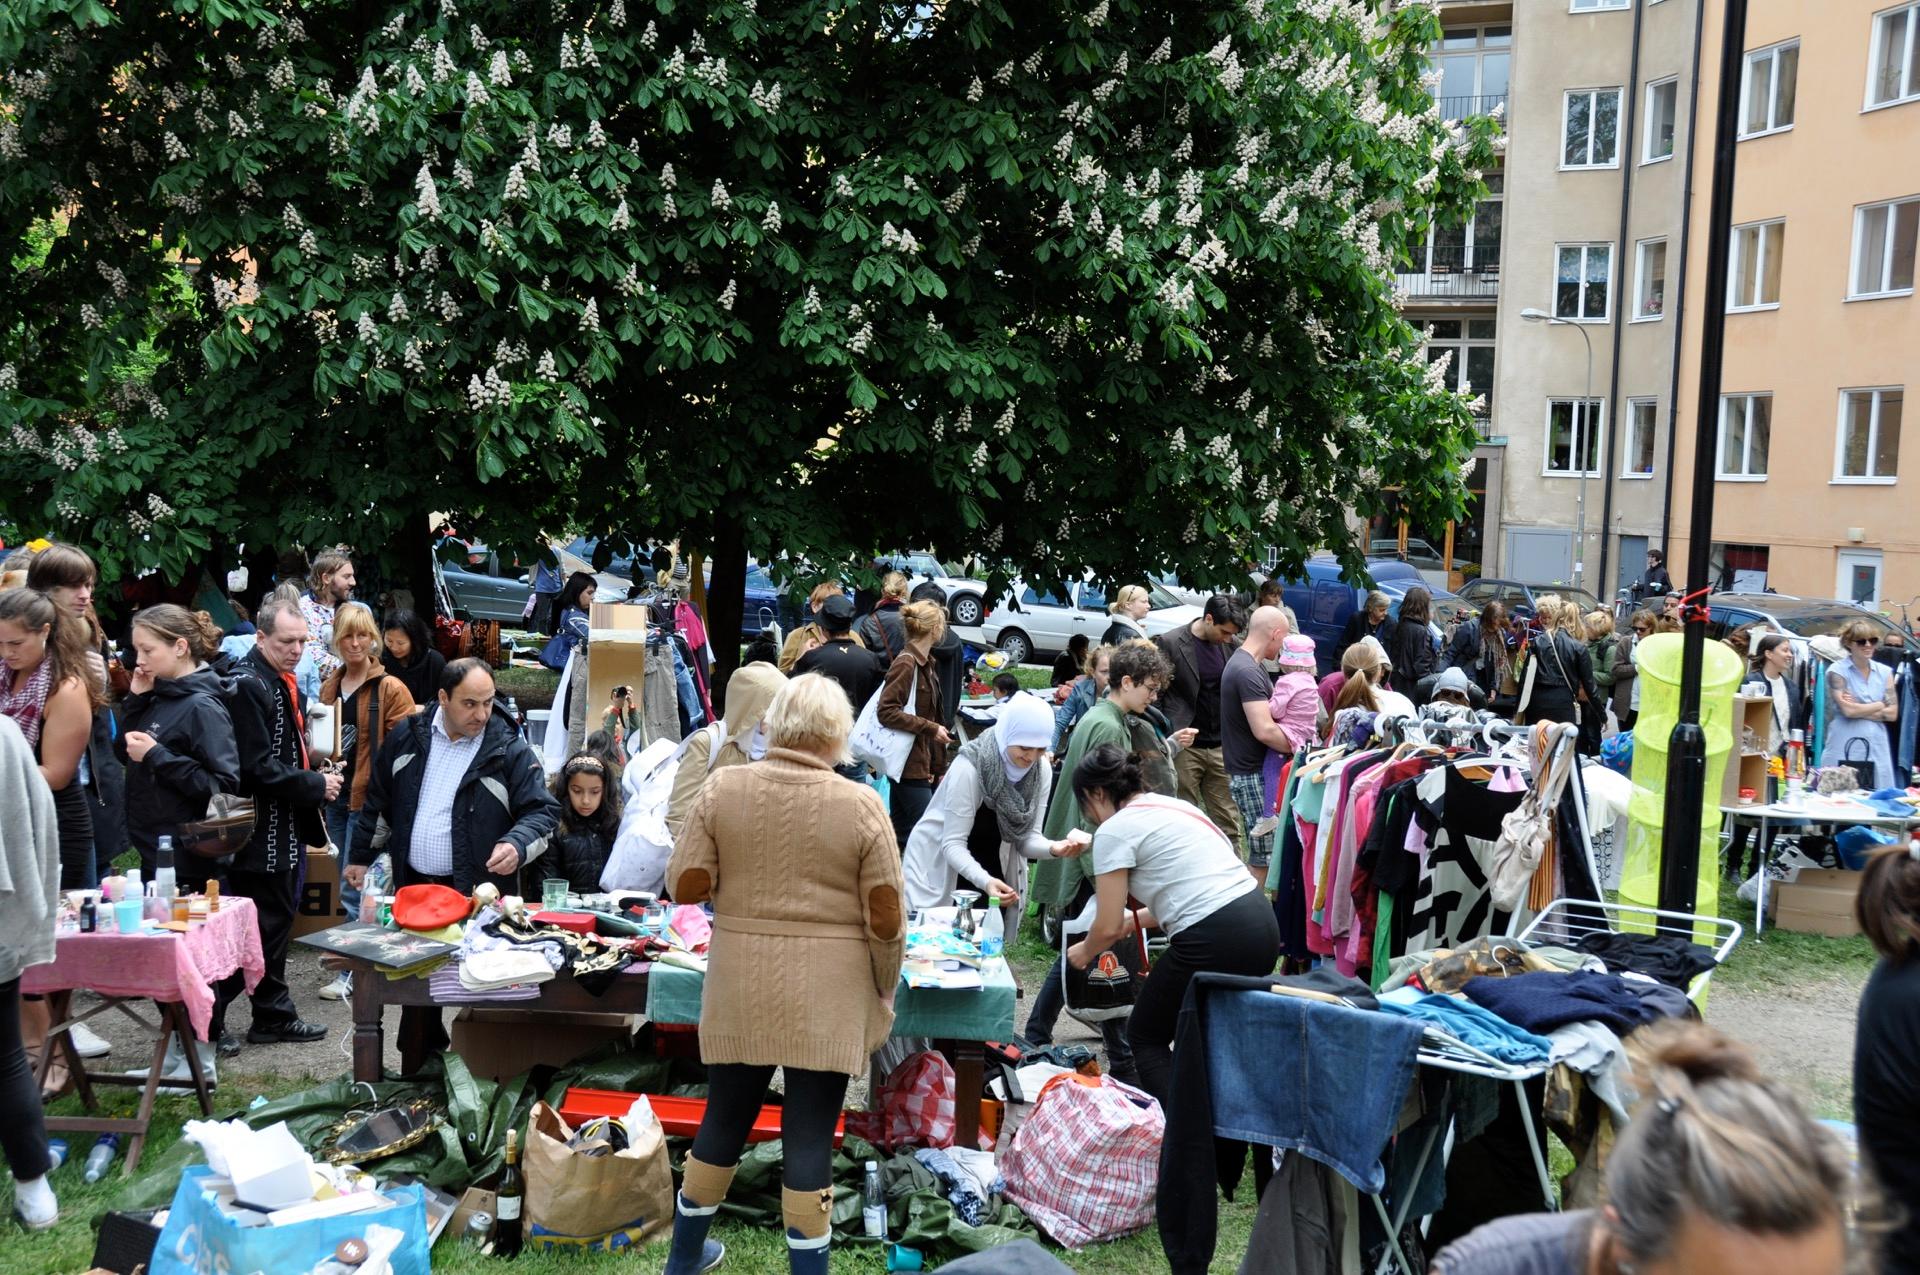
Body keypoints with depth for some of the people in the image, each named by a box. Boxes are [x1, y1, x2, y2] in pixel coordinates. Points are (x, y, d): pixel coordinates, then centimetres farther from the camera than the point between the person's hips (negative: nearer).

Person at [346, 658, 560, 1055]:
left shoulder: (511, 750, -8)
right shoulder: (408, 737, 4)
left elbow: (543, 811, -9)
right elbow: (378, 801, 16)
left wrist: (518, 844, -27)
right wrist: (361, 856, 18)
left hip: (479, 894, -4)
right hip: (412, 887, 4)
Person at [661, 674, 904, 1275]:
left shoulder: (722, 788, -5)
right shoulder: (860, 804, -9)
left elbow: (684, 887, -4)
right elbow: (885, 917, -7)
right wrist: (885, 990, 7)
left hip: (740, 989, 3)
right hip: (825, 997, -3)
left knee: (725, 1119, 18)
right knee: (809, 1136, 5)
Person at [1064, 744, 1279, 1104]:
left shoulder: (1113, 831, -3)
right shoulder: (1174, 805, 21)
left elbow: (1108, 928, -2)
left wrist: (1084, 952, 18)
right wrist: (1134, 919, 39)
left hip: (1215, 940, -8)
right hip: (1263, 925, 8)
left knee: (1145, 1036, 13)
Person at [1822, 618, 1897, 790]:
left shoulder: (1885, 672, 11)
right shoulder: (1837, 671, -2)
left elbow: (1892, 713, 4)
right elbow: (1848, 710, -12)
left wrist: (1858, 709, -6)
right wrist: (1880, 705, 1)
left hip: (1877, 750, 4)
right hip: (1843, 750, -4)